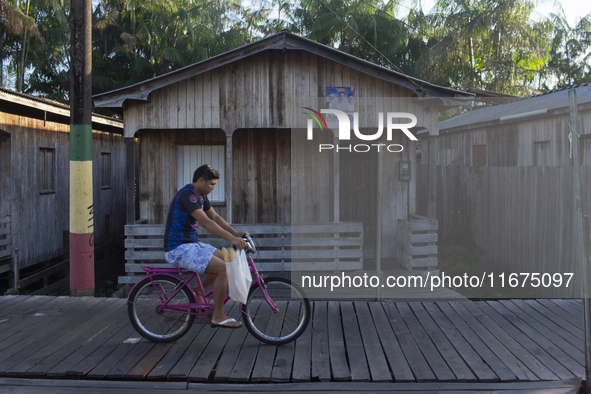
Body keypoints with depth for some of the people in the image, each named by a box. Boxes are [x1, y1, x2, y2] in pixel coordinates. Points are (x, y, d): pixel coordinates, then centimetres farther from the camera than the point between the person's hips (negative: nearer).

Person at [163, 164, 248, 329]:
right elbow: (206, 223, -31)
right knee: (223, 269, -18)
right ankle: (218, 317, -7)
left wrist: (236, 233, 1)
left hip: (191, 244, 10)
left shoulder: (201, 196, 11)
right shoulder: (187, 195, -21)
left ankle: (197, 292, 21)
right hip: (178, 249, -10)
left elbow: (215, 217, 13)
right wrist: (232, 238, -36)